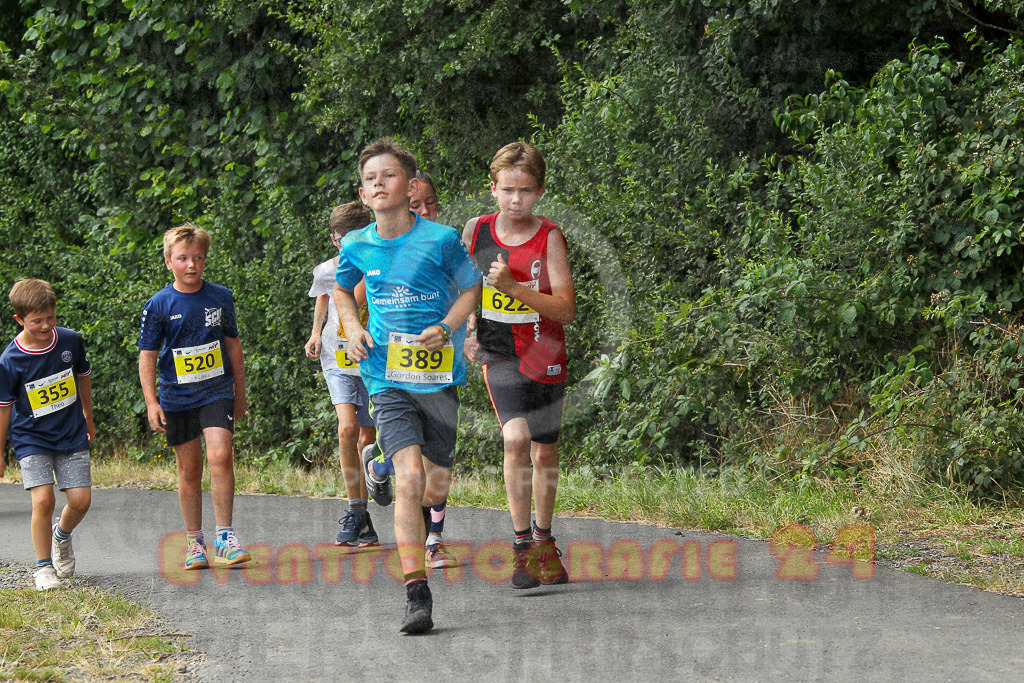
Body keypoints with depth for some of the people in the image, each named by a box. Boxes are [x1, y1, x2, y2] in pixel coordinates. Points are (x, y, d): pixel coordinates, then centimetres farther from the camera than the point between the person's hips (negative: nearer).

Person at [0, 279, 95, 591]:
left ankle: (62, 536, 30)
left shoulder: (70, 341, -7)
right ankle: (44, 566, 1)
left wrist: (88, 418, 23)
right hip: (31, 439, -3)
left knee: (81, 500, -4)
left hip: (71, 436, 3)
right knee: (43, 499, -16)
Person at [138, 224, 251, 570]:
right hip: (177, 397, 0)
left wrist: (240, 393, 16)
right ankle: (194, 542, 17)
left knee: (220, 455, -17)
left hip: (217, 392, 0)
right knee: (189, 468, 5)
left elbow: (232, 344, 13)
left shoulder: (220, 297, 2)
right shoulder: (159, 305, -4)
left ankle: (224, 537, -10)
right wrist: (151, 402, -9)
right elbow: (147, 356, -1)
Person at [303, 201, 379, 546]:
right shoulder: (327, 272, -2)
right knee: (348, 429, -20)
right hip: (338, 359, 0)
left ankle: (361, 515, 21)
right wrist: (316, 333, 12)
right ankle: (357, 512, -11)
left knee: (367, 438, 7)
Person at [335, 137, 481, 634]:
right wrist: (353, 328, 4)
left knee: (434, 484, 9)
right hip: (387, 379, 0)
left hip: (438, 375, 0)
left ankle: (421, 515, 50)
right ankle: (416, 594, -19)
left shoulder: (441, 240, -9)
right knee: (408, 476, -18)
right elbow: (342, 290, 21)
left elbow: (471, 289, 4)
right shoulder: (357, 247, 0)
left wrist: (446, 327, -12)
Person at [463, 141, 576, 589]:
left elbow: (566, 309, -18)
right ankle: (522, 547, -15)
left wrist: (514, 287, -28)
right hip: (499, 354, 0)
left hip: (545, 355, 0)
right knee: (516, 439, -21)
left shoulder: (549, 239, -11)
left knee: (544, 453, 11)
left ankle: (545, 543, 31)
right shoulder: (476, 230, -5)